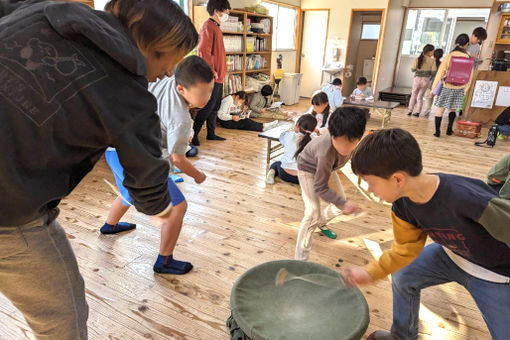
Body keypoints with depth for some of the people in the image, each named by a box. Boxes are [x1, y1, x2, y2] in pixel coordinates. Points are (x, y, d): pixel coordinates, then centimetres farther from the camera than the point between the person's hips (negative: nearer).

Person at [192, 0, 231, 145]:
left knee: (215, 107, 14)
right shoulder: (208, 27, -13)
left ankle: (211, 133, 24)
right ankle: (193, 135, 3)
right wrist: (211, 71, -20)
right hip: (212, 78, -10)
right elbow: (203, 51, -22)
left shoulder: (216, 27, 18)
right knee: (207, 107, -6)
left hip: (218, 76, 10)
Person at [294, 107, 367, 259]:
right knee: (313, 213, -17)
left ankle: (321, 223, 47)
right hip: (309, 170, -7)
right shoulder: (327, 153, -46)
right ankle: (300, 259, -7)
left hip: (327, 167, 7)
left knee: (339, 205, 15)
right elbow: (320, 187, -35)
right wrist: (343, 204, -40)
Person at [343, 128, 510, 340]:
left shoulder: (465, 197, -43)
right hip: (452, 255, 6)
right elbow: (406, 248, -4)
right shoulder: (402, 206, -19)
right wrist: (370, 273, -9)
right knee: (402, 277, 13)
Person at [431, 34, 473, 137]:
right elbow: (470, 75, 5)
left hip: (446, 87, -2)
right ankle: (449, 129, 19)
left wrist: (434, 87, -1)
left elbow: (440, 73, -6)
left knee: (440, 109, 3)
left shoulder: (449, 56, -8)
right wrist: (466, 88, 17)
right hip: (459, 88, 3)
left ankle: (437, 131, 0)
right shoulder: (469, 58, -1)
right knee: (452, 109, 19)